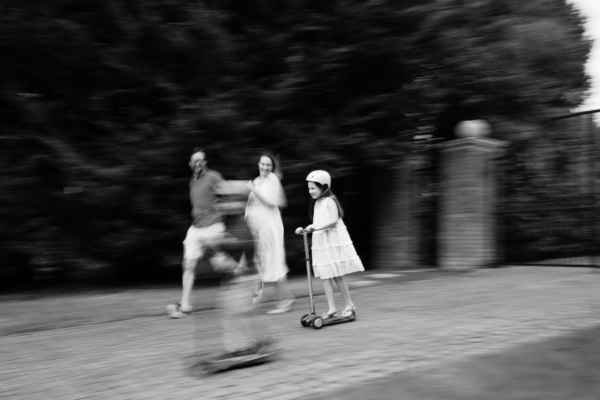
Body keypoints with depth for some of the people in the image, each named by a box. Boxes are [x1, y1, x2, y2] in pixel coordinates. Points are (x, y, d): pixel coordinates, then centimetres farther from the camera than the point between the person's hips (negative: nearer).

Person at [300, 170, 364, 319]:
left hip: (333, 241, -8)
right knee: (324, 276, 2)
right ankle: (332, 308, 4)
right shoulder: (316, 203, 15)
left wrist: (317, 227, -27)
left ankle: (348, 304, 13)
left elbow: (334, 220, -21)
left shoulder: (329, 201, -10)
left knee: (337, 275, -2)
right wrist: (307, 229, 5)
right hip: (321, 242, 8)